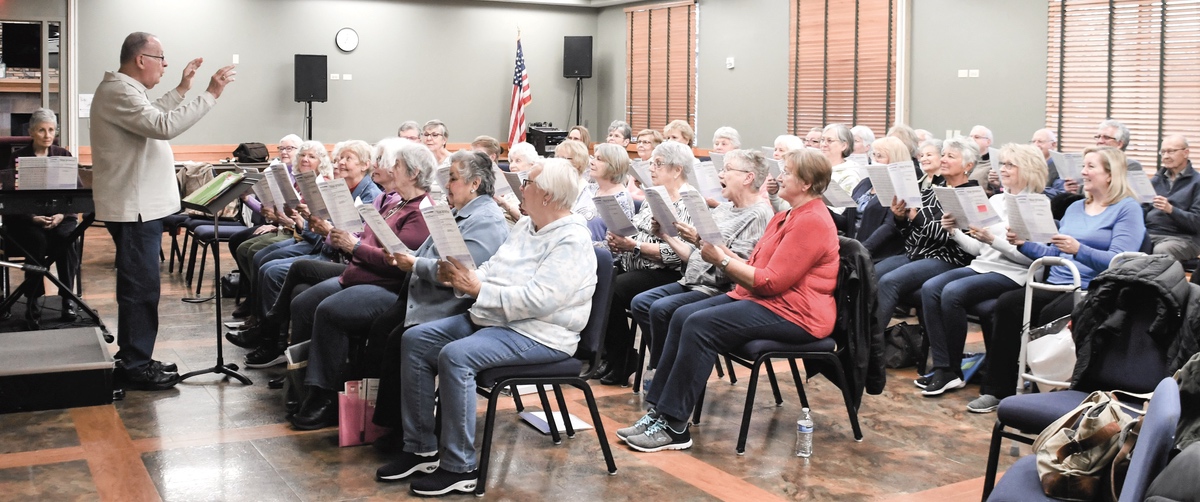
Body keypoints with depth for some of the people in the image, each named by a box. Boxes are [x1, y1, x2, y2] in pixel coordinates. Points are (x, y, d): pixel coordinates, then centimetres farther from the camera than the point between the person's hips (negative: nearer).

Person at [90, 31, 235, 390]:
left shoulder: (123, 89, 16)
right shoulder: (119, 92, -18)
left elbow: (152, 118, 31)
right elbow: (164, 126, -30)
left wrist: (182, 89, 24)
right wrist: (210, 95, -27)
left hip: (140, 206, 11)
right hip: (134, 208, -11)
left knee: (137, 285, 17)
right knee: (142, 288, -7)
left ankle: (133, 359, 26)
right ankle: (137, 367, 0)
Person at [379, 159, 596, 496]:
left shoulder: (572, 241, -16)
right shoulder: (526, 226, 13)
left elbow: (538, 299, -26)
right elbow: (492, 272, 14)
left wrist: (478, 289, -23)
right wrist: (461, 278, -7)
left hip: (536, 334, -10)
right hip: (489, 318, 10)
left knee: (455, 356, -31)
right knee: (414, 341, -1)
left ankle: (460, 467, -20)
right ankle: (421, 449, 3)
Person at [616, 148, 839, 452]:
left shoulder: (811, 221, -14)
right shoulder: (787, 217, 19)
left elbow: (771, 281, -20)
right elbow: (757, 269, 15)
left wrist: (723, 260, -16)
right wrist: (724, 254, -2)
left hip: (793, 312, -10)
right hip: (763, 299, 10)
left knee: (700, 325, -24)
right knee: (683, 316, -6)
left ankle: (674, 427, -20)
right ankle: (658, 411, -7)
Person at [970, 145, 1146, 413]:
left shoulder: (1127, 208, -2)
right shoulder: (1075, 207, 21)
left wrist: (1078, 250, -27)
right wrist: (1023, 243, 6)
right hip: (1056, 285, 6)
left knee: (1050, 314, -34)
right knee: (1007, 303, -20)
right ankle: (997, 389, -18)